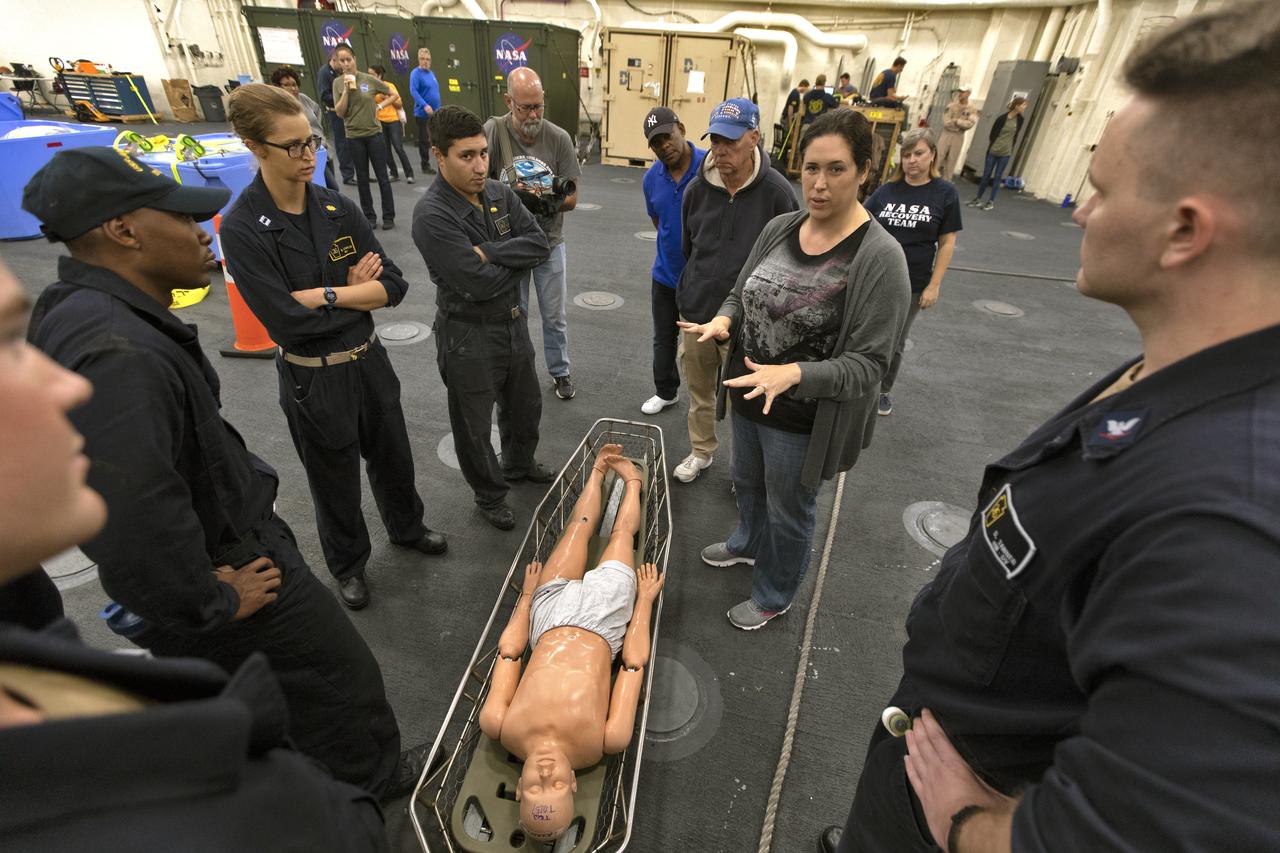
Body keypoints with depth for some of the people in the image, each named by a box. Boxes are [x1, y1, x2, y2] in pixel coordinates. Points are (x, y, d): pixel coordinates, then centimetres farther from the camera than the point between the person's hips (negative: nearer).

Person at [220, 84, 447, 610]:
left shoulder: (337, 208, -3)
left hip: (369, 360, 4)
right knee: (335, 480, 16)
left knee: (392, 457, 22)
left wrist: (326, 296, -19)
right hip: (312, 379, -4)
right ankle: (348, 564, 42)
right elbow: (286, 321, -22)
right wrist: (355, 291, -13)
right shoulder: (242, 228, -16)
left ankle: (407, 528, 50)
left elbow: (394, 285, -8)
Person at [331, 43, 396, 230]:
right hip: (354, 137, 1)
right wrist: (346, 90, -14)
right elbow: (339, 113, -7)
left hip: (374, 134, -1)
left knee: (382, 177, 1)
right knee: (362, 178, 8)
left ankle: (388, 216, 9)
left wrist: (380, 107, 4)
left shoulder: (370, 79, -3)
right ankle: (369, 216, 16)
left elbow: (392, 94, 9)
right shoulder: (338, 83, -1)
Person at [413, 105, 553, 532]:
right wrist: (518, 260, -12)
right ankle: (490, 496, 36)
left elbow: (540, 243, -11)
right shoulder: (432, 216, -23)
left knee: (525, 405, 25)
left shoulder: (500, 193, -1)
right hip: (468, 336, -7)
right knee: (475, 425, 12)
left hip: (514, 321, 7)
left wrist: (488, 252, -22)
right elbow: (479, 284, -29)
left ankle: (520, 464, 53)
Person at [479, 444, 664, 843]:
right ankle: (631, 480, 52)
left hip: (551, 612, 1)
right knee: (621, 532, 19)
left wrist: (527, 592, -2)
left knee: (581, 525, 18)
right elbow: (634, 664, -21)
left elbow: (509, 651, -16)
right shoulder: (601, 745, -33)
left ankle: (599, 472, 50)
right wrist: (645, 599, -9)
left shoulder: (500, 729, -31)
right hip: (601, 617, -1)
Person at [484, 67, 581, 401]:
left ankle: (560, 371, 33)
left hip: (549, 241, 1)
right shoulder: (492, 131, -14)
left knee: (555, 316, 12)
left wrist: (549, 200, -26)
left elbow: (572, 198, -6)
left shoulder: (559, 138, -10)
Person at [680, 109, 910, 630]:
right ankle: (748, 543, 61)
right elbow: (740, 293, 10)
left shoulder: (879, 257, -20)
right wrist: (723, 321, -13)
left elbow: (866, 365, -21)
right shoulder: (779, 229, -2)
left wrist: (794, 374, -36)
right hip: (749, 397, 6)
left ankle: (774, 596, 44)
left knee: (788, 512, 16)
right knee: (747, 483, 28)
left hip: (804, 419, -6)